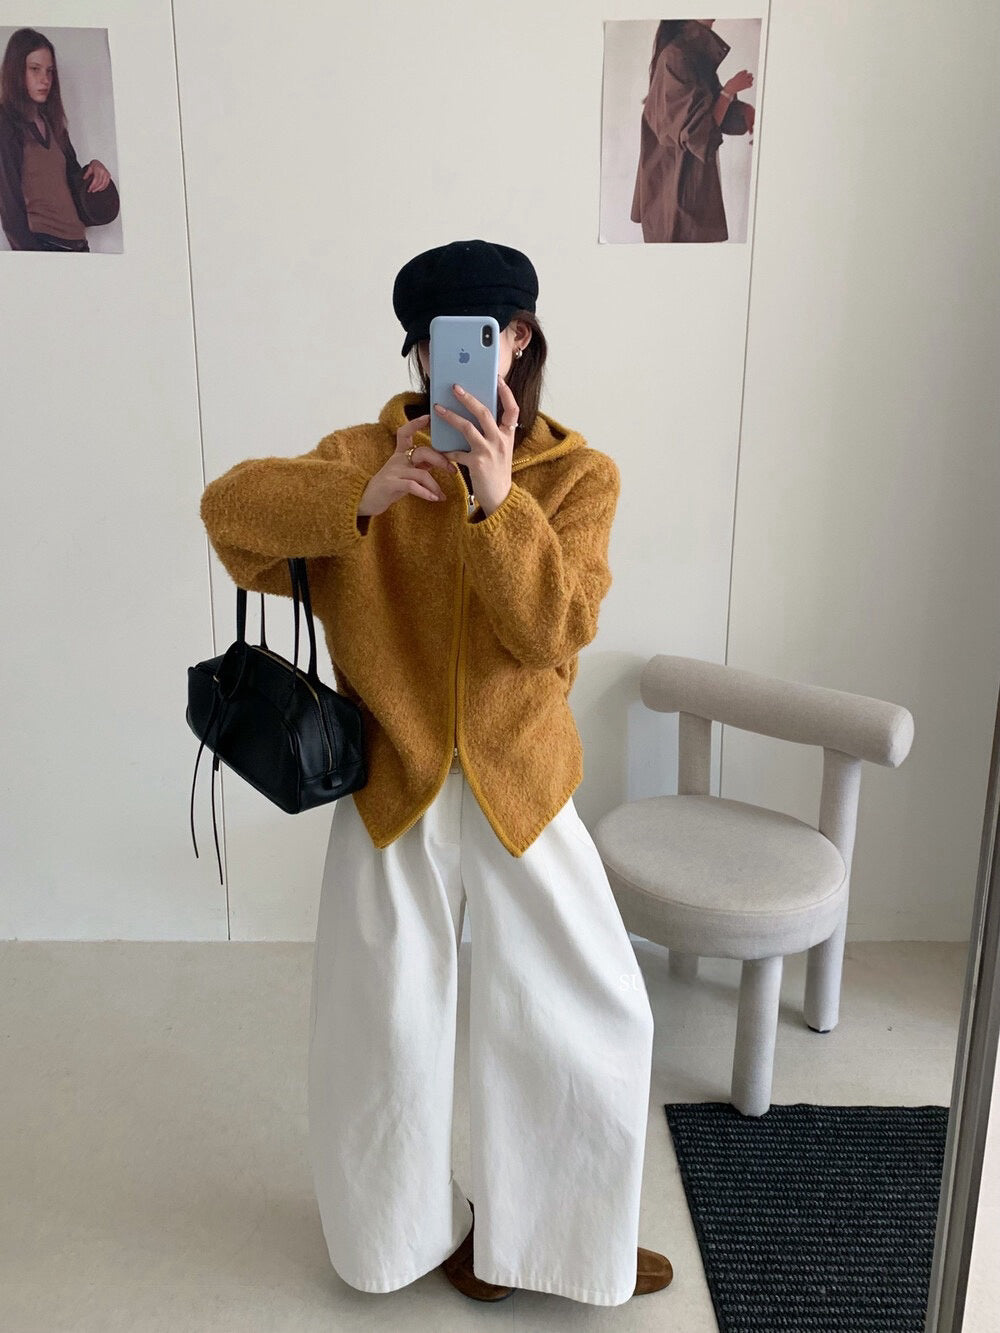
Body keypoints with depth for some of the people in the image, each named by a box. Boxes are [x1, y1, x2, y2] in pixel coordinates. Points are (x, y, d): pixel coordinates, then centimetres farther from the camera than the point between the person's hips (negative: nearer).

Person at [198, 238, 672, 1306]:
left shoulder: (578, 474, -4)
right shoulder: (367, 452, -3)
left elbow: (554, 629, -16)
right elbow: (227, 505, -17)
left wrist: (496, 499, -30)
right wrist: (360, 497, -33)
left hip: (521, 793, 0)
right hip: (392, 793, 0)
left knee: (589, 1024, 9)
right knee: (383, 1035, 14)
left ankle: (572, 1239, 37)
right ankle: (429, 1221, 43)